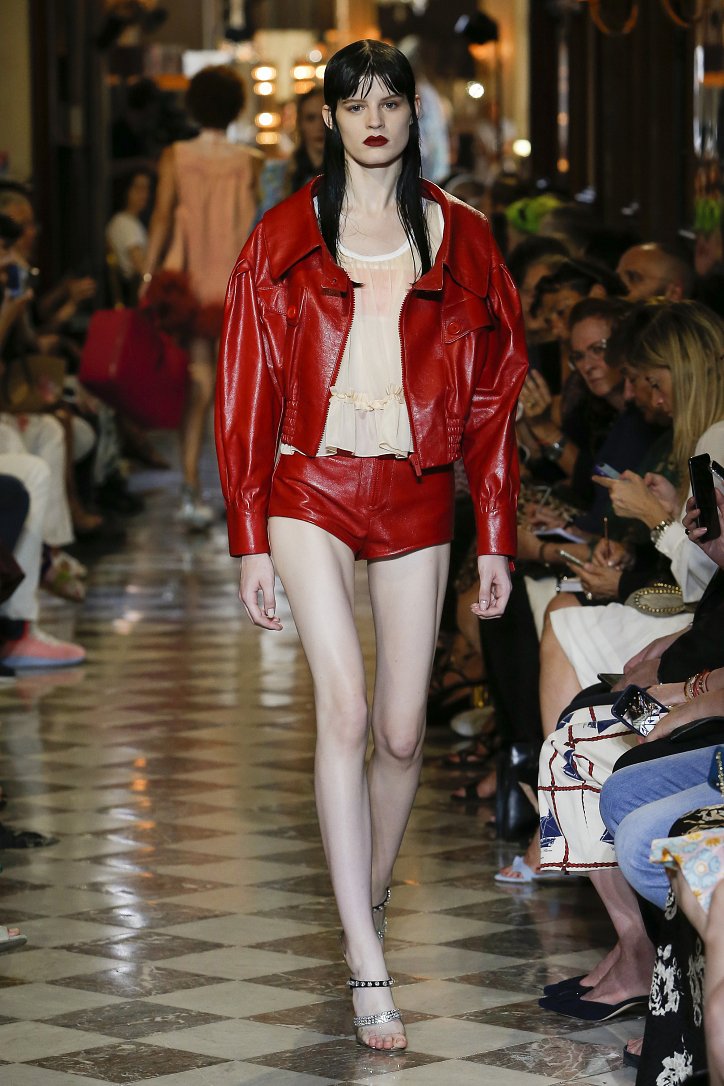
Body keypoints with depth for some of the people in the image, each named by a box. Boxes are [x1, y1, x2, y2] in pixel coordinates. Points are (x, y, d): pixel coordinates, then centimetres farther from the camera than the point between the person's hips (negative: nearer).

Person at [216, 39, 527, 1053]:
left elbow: (494, 392, 8)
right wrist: (251, 538, -2)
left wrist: (497, 535, 4)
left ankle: (371, 902, 31)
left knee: (401, 731, 5)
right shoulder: (284, 239, 3)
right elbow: (248, 390, 3)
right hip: (312, 489, -2)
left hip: (416, 497, 2)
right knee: (344, 709, -16)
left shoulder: (460, 238, 7)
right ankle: (368, 970, -18)